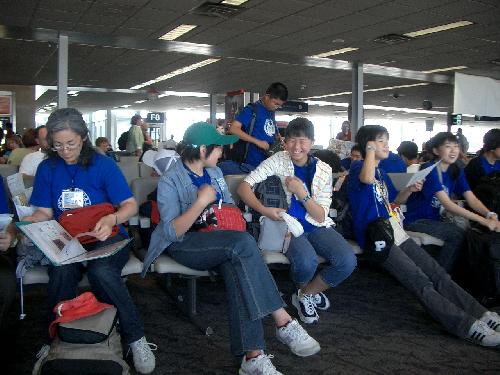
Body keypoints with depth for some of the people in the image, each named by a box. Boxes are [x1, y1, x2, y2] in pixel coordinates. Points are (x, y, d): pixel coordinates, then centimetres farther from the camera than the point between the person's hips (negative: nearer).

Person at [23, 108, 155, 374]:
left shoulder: (103, 164, -3)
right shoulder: (47, 168, 7)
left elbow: (130, 205, -7)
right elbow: (45, 212, 10)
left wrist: (112, 219, -28)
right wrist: (30, 221, -13)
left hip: (105, 238, -2)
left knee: (101, 271, -36)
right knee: (61, 271, -33)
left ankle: (135, 338, -18)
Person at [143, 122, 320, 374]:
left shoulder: (214, 172, 11)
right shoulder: (170, 181, -10)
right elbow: (172, 232, -17)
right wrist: (202, 202, -25)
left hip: (220, 243, 6)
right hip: (184, 245, -5)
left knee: (237, 270, -32)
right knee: (243, 242, -34)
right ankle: (283, 322, -29)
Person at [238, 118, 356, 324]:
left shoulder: (323, 169, 2)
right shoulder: (277, 161, -3)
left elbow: (321, 216, -3)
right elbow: (244, 186, -12)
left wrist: (302, 193, -20)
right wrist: (264, 209, -28)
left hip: (316, 226, 3)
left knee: (348, 261, -22)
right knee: (307, 262, -34)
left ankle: (306, 295, 5)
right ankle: (309, 292, 6)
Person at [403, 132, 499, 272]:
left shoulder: (456, 171, 4)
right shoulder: (430, 170, -20)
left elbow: (471, 198, -4)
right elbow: (447, 204, -28)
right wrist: (483, 220, -33)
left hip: (436, 218, 7)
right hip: (416, 221, -7)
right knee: (457, 234, -24)